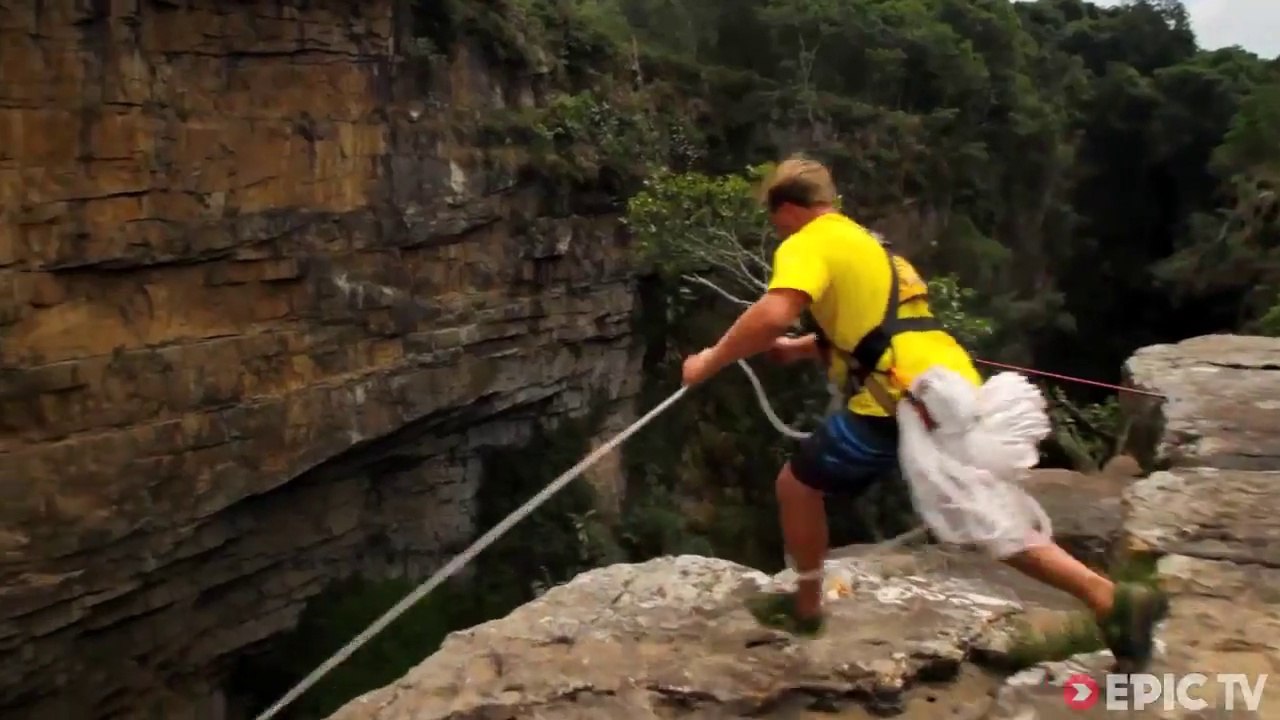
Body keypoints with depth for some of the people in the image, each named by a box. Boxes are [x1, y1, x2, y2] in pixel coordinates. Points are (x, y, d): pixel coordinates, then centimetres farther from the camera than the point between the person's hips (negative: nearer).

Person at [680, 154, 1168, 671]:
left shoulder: (807, 244, -3)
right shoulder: (861, 241, 26)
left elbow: (772, 315, -22)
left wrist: (711, 361, -9)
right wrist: (797, 349, 40)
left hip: (906, 399, -9)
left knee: (797, 484, 11)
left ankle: (805, 607, 25)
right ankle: (1113, 599, 13)